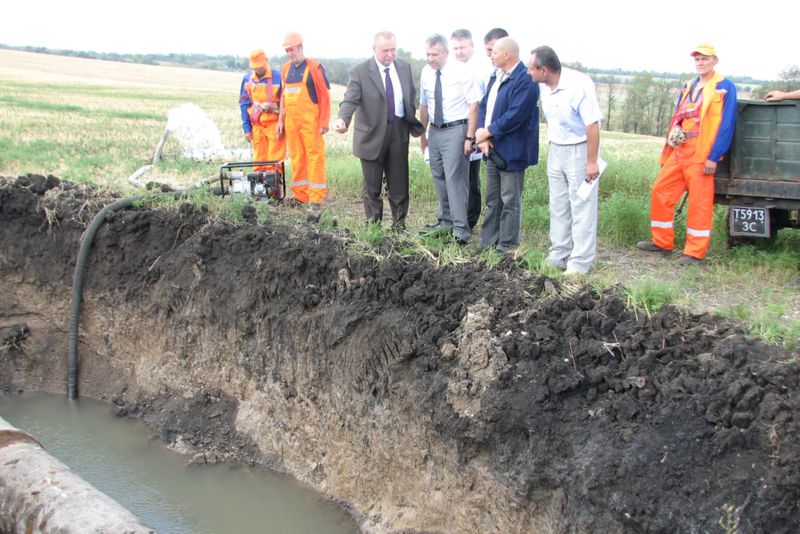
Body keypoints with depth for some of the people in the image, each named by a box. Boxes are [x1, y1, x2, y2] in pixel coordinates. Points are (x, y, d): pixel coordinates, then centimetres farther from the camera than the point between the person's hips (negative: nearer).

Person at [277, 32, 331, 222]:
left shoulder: (314, 67, -7)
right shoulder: (286, 68, 12)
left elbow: (324, 95, -7)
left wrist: (324, 122, -10)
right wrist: (281, 120, 15)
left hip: (310, 121, -6)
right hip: (291, 121, 6)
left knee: (314, 157, -6)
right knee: (296, 157, 10)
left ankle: (316, 201, -7)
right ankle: (299, 195, 19)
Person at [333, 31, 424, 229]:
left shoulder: (404, 67, 5)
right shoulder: (359, 72, -10)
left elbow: (411, 97, 14)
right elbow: (350, 100, -20)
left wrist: (415, 124, 8)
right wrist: (342, 120, -39)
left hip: (399, 132, 3)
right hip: (372, 135, -3)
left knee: (399, 183, 8)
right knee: (372, 186, 7)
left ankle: (399, 225, 20)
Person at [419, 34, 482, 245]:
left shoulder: (461, 71, -11)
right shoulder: (426, 73, 4)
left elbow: (474, 105, -12)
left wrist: (469, 137, -16)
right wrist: (422, 134, 18)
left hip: (455, 130, -6)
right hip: (435, 131, 6)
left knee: (455, 179, -11)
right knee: (439, 178, 15)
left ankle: (460, 229, -10)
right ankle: (445, 220, 29)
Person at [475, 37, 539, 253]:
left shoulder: (525, 80, -18)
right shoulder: (496, 76, 12)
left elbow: (515, 116, -24)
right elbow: (484, 105, 9)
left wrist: (487, 132, -15)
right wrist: (483, 137, -5)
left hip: (512, 151, -9)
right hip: (492, 147, 9)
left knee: (510, 201, 1)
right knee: (492, 200, 15)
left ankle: (506, 247, 9)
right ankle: (487, 243, 24)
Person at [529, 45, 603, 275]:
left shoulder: (579, 84, -22)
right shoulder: (544, 86, 1)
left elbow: (592, 124, -21)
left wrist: (592, 161, -21)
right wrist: (552, 145, 14)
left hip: (579, 150, -8)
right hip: (556, 150, 8)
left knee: (581, 208, -2)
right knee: (558, 207, 14)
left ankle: (580, 263, 3)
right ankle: (558, 256, 24)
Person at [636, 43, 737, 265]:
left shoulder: (724, 87, -4)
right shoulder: (688, 87, 17)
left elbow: (726, 124, -10)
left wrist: (714, 156, -16)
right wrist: (667, 150, 14)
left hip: (702, 155, -7)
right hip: (679, 151, 8)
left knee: (699, 202, -3)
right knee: (661, 191, 8)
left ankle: (695, 252, 4)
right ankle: (662, 243, 19)